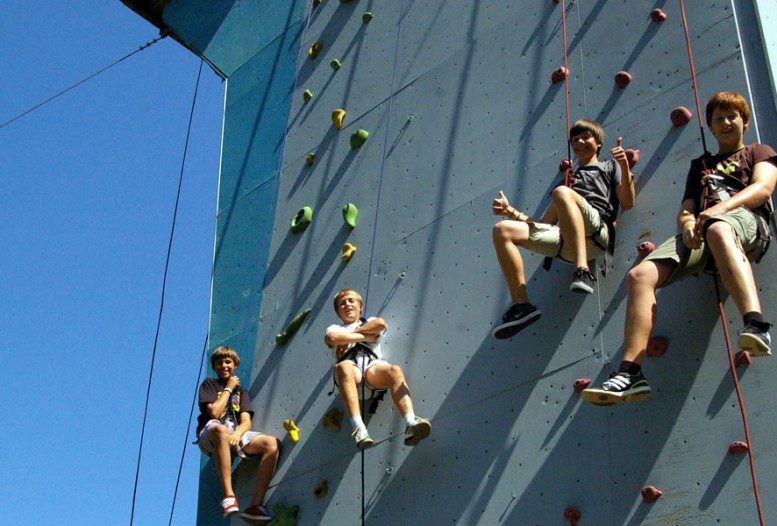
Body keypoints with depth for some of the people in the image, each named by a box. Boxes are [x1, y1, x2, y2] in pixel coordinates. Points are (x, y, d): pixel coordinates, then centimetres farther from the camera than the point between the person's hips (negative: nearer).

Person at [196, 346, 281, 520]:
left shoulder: (241, 392, 22)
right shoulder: (209, 384, 12)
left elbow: (246, 422, 5)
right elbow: (214, 412, -6)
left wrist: (237, 434, -18)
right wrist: (228, 389, 4)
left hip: (236, 434, 5)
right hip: (209, 435, -4)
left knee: (273, 444, -22)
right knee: (221, 430, -43)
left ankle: (256, 505, -29)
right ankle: (228, 496, -46)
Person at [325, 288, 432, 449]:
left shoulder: (370, 323, 34)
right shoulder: (335, 328, 31)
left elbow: (381, 324, 5)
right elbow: (332, 338, 2)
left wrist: (349, 336, 9)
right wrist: (365, 336, 5)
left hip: (373, 366, 2)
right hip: (351, 367, -1)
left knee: (395, 371, -34)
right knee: (344, 367, -40)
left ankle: (411, 424, -54)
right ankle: (359, 429, -54)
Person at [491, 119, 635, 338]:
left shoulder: (609, 167, 25)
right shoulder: (568, 179, 36)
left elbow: (627, 203, 6)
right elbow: (544, 223, 27)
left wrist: (625, 167, -7)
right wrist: (511, 212, 15)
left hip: (596, 232, -5)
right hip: (565, 242, 5)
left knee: (562, 193, -35)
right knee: (502, 230, -13)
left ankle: (583, 271, -45)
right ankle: (521, 305, -21)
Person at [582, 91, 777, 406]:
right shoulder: (700, 164, 35)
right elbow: (685, 210, 23)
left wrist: (719, 208, -17)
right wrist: (687, 223, -4)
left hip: (746, 222, -5)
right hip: (700, 235, 5)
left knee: (718, 230, -45)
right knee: (641, 274, -22)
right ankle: (631, 373, -31)